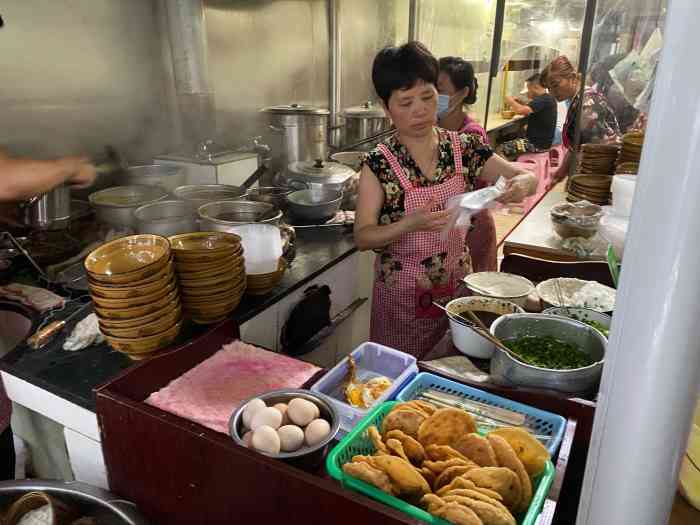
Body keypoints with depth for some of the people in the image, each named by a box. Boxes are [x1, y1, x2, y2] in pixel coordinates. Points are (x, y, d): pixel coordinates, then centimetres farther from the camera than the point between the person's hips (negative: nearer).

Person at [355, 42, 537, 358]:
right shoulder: (379, 163, -14)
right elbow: (362, 237, -15)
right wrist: (411, 224, -32)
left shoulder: (465, 148, -4)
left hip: (457, 285, 3)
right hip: (402, 295, -3)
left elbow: (527, 178, 1)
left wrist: (522, 184, -23)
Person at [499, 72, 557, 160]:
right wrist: (520, 102, 8)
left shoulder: (542, 100, -22)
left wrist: (511, 101, -13)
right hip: (543, 141, 11)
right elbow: (530, 109, 24)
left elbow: (521, 110, -32)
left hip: (537, 144, -11)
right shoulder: (548, 98, 10)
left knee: (502, 149, -13)